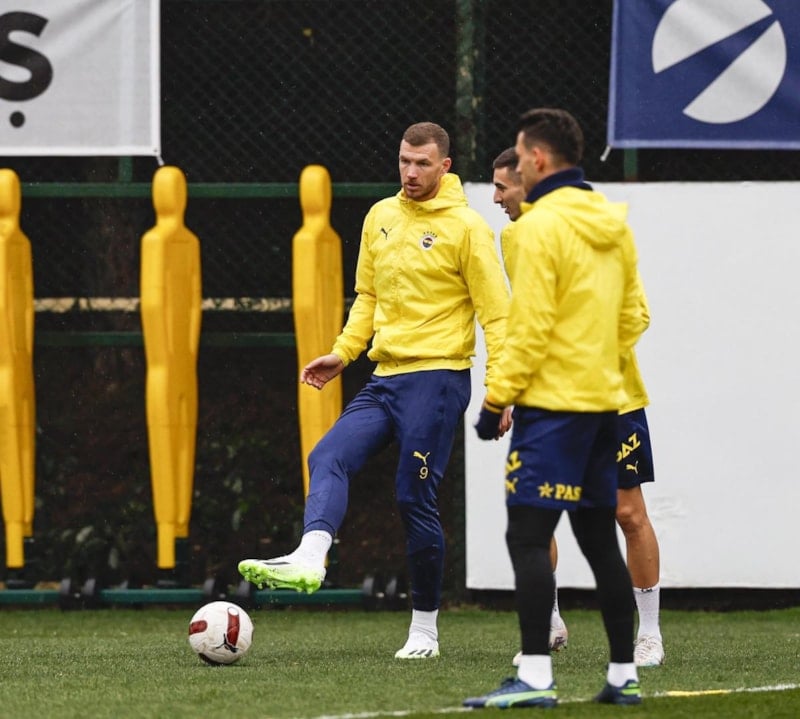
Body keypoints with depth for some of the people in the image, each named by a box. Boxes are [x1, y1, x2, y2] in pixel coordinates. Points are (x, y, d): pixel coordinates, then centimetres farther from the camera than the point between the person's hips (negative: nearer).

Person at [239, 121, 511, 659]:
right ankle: (310, 560, -32)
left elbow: (496, 312, -7)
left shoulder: (466, 227, -6)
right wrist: (343, 352, 11)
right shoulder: (381, 217, 13)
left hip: (437, 378, -7)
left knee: (415, 498, -5)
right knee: (329, 459, -15)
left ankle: (425, 629, 4)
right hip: (385, 378, 7)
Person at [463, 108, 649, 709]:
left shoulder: (541, 226, -13)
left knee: (527, 536, -8)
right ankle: (624, 676, 16)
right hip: (604, 402, 8)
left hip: (552, 405, -8)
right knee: (599, 537, 14)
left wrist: (497, 398, -12)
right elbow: (635, 315, 15)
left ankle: (535, 677, -15)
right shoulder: (614, 225, 11)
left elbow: (530, 327, -17)